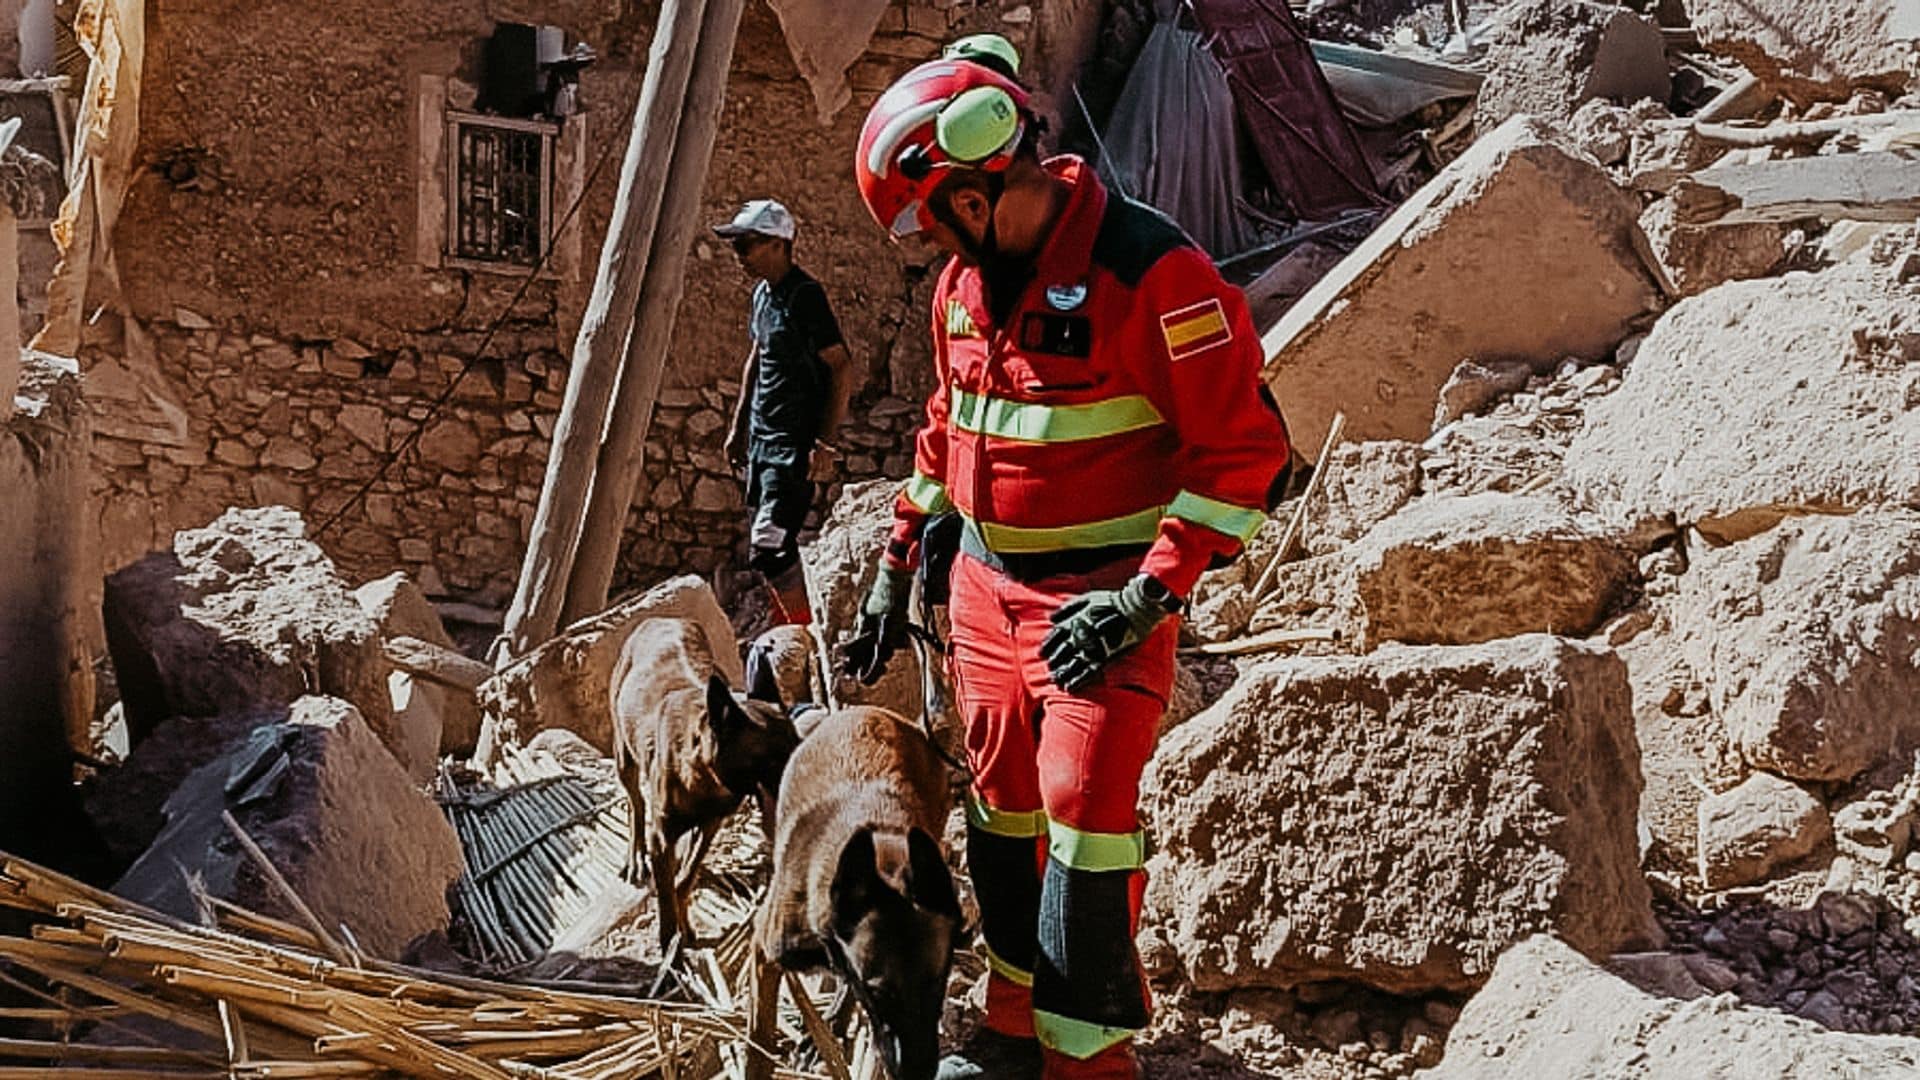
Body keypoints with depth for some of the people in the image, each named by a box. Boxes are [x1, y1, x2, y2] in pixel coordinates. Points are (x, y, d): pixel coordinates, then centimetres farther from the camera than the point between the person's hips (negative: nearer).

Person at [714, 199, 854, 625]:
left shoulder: (804, 296, -16)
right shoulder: (763, 292, 12)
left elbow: (842, 369, -18)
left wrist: (824, 443, -20)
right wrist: (739, 426, 23)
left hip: (794, 446, -9)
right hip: (763, 440, 9)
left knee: (770, 548, -14)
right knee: (767, 542, 15)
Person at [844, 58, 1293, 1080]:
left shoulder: (1147, 269, -20)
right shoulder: (964, 279, 5)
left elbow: (1245, 448, -19)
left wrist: (1149, 598, -23)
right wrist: (898, 565, 19)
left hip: (1103, 600, -7)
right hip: (986, 586, 7)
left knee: (1085, 821, -10)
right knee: (1001, 810, 13)